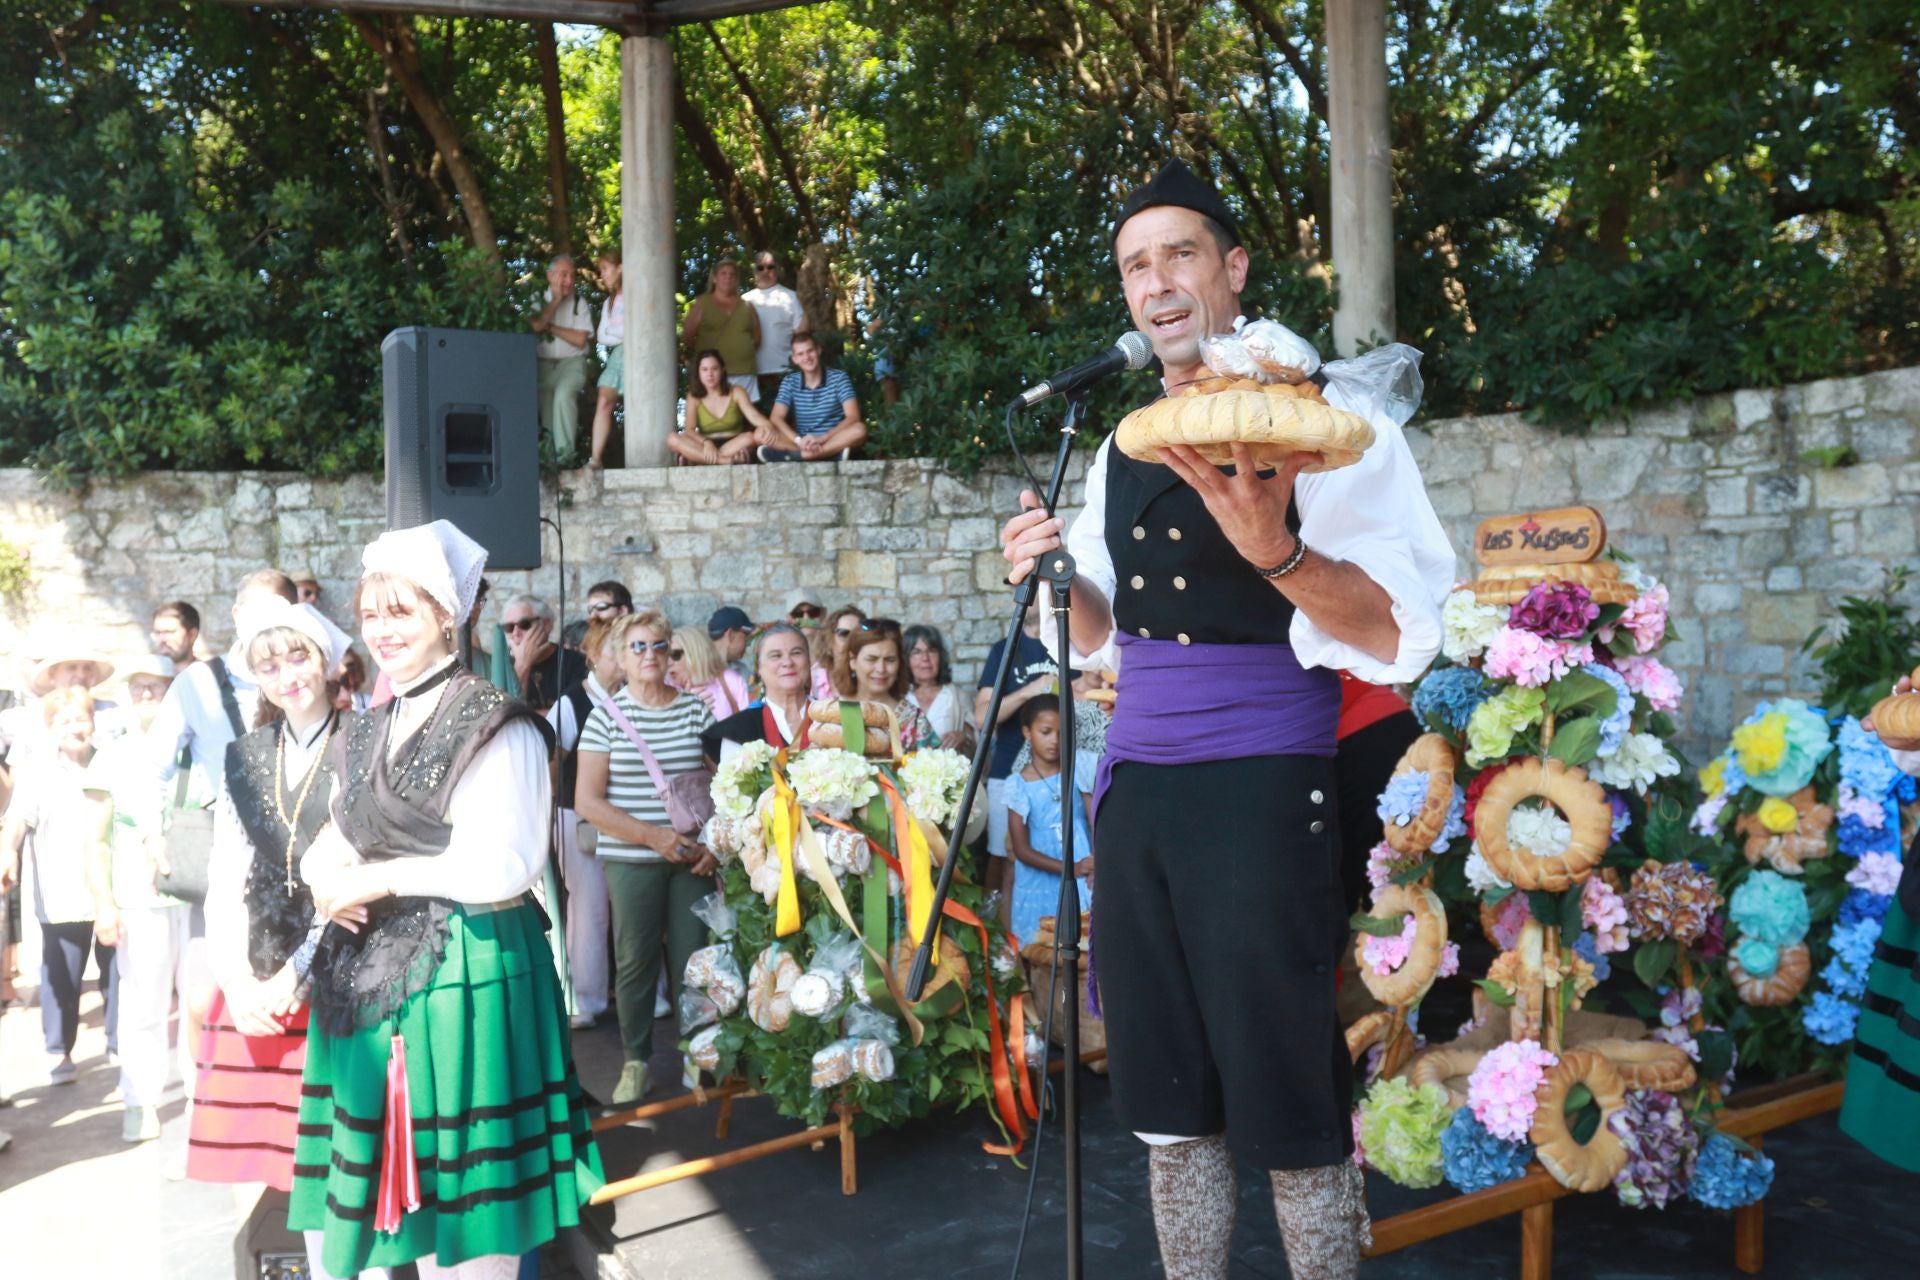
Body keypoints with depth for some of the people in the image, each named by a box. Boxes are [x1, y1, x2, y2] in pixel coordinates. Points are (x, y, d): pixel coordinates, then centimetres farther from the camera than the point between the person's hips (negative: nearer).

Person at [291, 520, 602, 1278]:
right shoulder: (368, 734, 15)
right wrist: (326, 875, -5)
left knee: (462, 1181, 2)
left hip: (465, 970, -7)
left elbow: (502, 866, -17)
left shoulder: (494, 726, -11)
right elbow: (334, 840, 18)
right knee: (403, 1174, 12)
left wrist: (380, 879, -12)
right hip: (372, 972, 7)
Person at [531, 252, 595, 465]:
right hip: (544, 363, 3)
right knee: (545, 402, -4)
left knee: (564, 394, -28)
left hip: (571, 362, -3)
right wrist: (556, 299, -9)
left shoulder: (580, 303, 3)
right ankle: (549, 453, 9)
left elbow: (580, 340, -6)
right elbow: (536, 325, -12)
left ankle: (565, 453, -27)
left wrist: (551, 327, -7)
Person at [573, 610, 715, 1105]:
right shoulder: (606, 716, -1)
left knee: (692, 957, 2)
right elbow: (587, 800, -5)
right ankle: (636, 1063, 19)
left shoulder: (695, 709, 6)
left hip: (692, 857, 2)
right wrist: (651, 834, -14)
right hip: (631, 859, -1)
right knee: (634, 962, 4)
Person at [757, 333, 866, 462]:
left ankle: (798, 455, -35)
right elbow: (776, 418, -7)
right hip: (801, 442, 2)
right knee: (761, 433, -22)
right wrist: (799, 440, -27)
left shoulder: (839, 377, -2)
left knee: (860, 429, -32)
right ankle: (832, 452, -33)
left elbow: (853, 417, -12)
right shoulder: (789, 382, 4)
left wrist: (822, 438, -26)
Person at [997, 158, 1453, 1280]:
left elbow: (1398, 630, -14)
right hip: (1138, 786, 6)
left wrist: (1275, 551, -30)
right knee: (1168, 1097, 13)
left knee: (1292, 1109, 1)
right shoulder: (1120, 452, 14)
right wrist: (1055, 572, 3)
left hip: (1263, 793, -6)